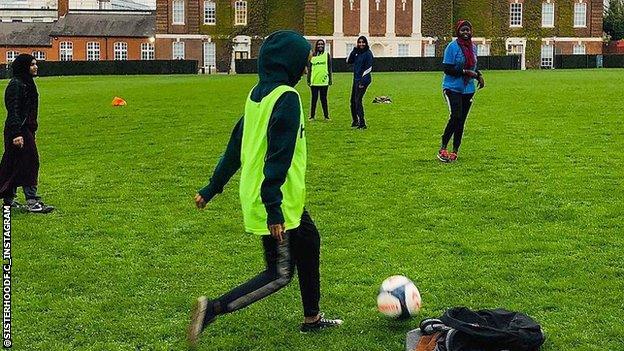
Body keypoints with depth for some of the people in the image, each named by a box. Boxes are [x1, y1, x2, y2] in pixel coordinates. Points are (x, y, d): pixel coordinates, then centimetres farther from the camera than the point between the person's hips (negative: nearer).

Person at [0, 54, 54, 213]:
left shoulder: (27, 83, 15)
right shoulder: (16, 85, -15)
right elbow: (13, 111, -21)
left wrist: (32, 129, 24)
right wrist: (17, 134, -26)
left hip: (27, 129, 10)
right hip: (19, 131, -10)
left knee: (14, 165, 13)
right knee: (29, 163, -8)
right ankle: (32, 201, -6)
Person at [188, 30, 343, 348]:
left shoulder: (257, 93, 9)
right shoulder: (286, 97, -18)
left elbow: (236, 145, 14)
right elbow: (279, 156, -24)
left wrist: (213, 187, 19)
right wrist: (273, 208, -25)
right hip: (275, 201, -9)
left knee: (309, 241, 23)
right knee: (280, 274, -1)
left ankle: (312, 318, 33)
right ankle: (213, 308, -9)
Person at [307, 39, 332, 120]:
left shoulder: (327, 55, 6)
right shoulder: (312, 56, 7)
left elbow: (329, 68, 7)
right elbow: (309, 69, 9)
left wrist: (330, 80, 3)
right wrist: (308, 80, 4)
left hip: (324, 81, -1)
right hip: (314, 81, 1)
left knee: (323, 99, 3)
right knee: (314, 99, 5)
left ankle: (326, 115, 10)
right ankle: (312, 116, 10)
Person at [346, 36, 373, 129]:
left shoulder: (368, 54, -9)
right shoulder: (357, 53, 13)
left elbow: (368, 68, -14)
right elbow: (348, 61, 10)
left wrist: (362, 81, -18)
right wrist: (354, 50, 0)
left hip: (363, 80, -8)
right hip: (356, 80, 8)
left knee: (358, 101, -13)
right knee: (353, 101, 12)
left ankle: (362, 124, -12)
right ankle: (355, 121, 24)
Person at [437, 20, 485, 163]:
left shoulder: (473, 47, 11)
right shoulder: (452, 47, -9)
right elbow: (447, 69, -13)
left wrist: (478, 75, 5)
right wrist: (465, 72, -19)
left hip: (468, 89, 6)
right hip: (452, 88, -6)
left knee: (461, 120, 6)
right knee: (456, 116, -19)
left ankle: (455, 151, 13)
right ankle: (443, 149, -9)